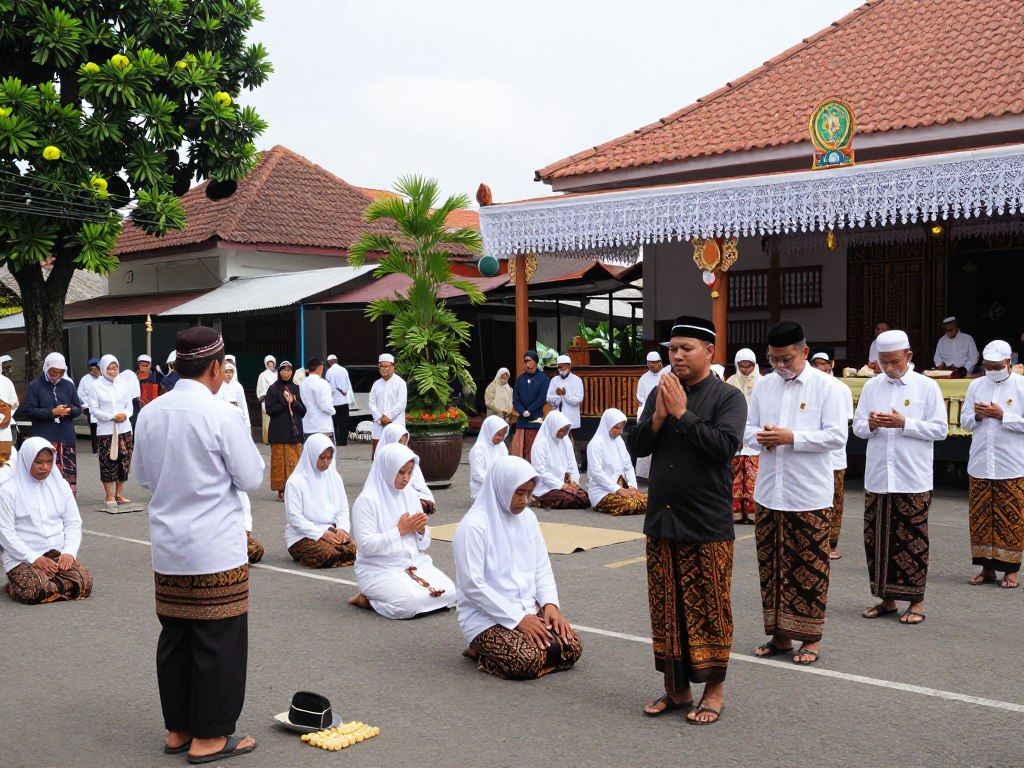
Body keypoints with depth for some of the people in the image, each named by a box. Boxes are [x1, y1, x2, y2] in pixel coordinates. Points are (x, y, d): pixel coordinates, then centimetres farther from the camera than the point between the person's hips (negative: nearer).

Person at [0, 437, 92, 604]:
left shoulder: (61, 485, 11)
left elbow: (74, 523, 11)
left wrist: (69, 552, -7)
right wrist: (34, 558, -15)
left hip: (59, 554, 3)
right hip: (23, 558, -3)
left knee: (84, 584, -23)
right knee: (35, 591, -31)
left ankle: (48, 584, 5)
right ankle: (16, 585, 4)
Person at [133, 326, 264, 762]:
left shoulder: (149, 414, 3)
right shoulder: (221, 415, -15)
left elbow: (142, 476, 14)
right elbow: (252, 478, -9)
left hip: (167, 546, 7)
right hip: (215, 550, -6)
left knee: (174, 638, 15)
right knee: (218, 641, 4)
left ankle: (177, 730, 26)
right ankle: (208, 738, 12)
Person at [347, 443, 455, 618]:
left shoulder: (410, 494, 9)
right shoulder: (366, 501, -10)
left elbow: (423, 545, 14)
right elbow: (366, 546, -19)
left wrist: (421, 530, -9)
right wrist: (400, 530, -17)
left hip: (415, 562, 7)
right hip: (379, 569, -7)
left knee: (448, 593, -15)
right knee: (409, 603, -31)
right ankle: (367, 599, -3)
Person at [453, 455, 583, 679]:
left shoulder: (527, 517, 6)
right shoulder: (473, 526, -16)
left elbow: (542, 568, 13)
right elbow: (473, 586, -19)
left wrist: (550, 603, -6)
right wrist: (517, 618, -19)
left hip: (529, 609, 8)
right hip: (486, 617, -7)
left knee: (572, 648, -12)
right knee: (527, 661, -29)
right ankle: (482, 650, 0)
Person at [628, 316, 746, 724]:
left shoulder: (727, 397, -6)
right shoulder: (660, 393, 10)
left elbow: (724, 446, -20)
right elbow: (639, 446, 5)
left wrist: (682, 414, -17)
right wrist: (659, 415, -11)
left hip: (707, 523, -5)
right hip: (662, 518, 5)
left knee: (709, 608, 3)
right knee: (666, 606, 11)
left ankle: (714, 689, 16)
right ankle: (675, 687, 23)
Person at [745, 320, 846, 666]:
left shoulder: (825, 387, -6)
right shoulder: (763, 386, 9)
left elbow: (837, 436, -11)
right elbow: (747, 428, 13)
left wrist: (791, 437, -20)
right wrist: (762, 438, -10)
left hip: (809, 494, -5)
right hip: (769, 491, 5)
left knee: (809, 567, 3)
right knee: (771, 565, 11)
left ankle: (810, 638, 16)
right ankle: (779, 635, 23)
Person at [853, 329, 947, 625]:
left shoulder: (927, 387, -1)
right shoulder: (872, 386, 9)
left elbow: (940, 429, -4)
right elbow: (857, 427, 11)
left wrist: (904, 423, -15)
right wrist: (871, 425, -11)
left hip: (913, 480, -4)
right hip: (877, 478, 4)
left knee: (912, 541, 1)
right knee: (876, 538, 7)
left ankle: (916, 601, 14)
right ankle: (885, 599, 20)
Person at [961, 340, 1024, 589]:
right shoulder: (976, 386, 11)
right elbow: (964, 421, 13)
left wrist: (1002, 416, -15)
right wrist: (977, 416, -6)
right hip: (980, 464, 4)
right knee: (980, 517, 6)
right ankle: (987, 568, 14)